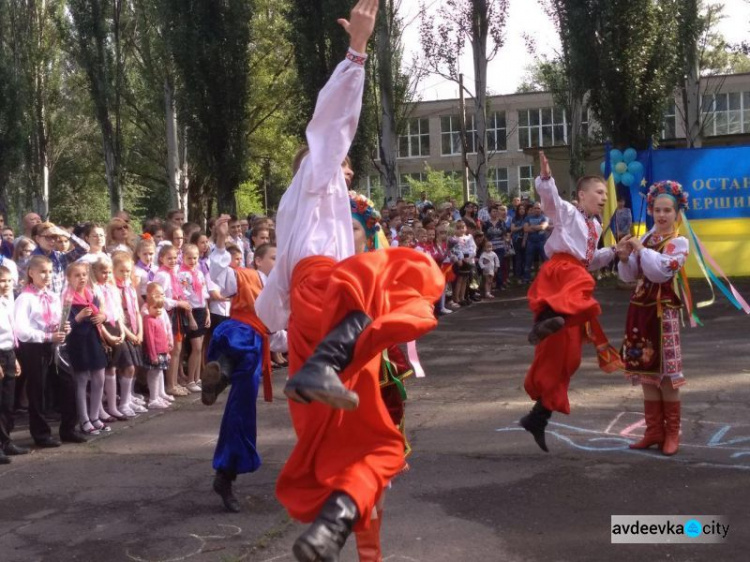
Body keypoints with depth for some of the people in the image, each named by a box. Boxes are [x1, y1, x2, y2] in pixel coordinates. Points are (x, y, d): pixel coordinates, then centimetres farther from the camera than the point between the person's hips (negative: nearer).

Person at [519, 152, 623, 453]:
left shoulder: (595, 227, 26)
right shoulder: (567, 211, 3)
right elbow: (549, 196, -17)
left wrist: (612, 253, 21)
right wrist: (545, 177, -35)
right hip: (559, 271, -7)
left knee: (566, 356, 6)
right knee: (581, 281, -45)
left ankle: (538, 416, 13)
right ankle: (546, 320, -67)